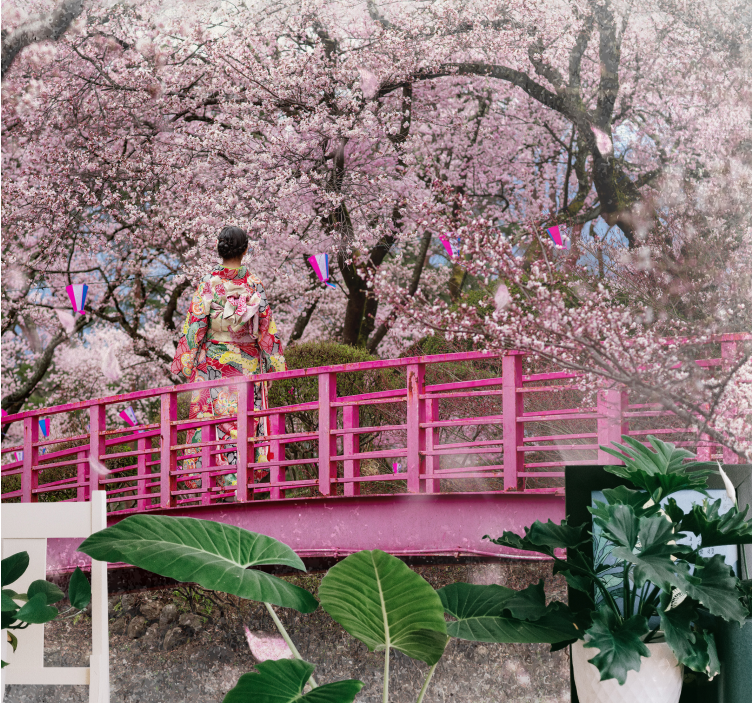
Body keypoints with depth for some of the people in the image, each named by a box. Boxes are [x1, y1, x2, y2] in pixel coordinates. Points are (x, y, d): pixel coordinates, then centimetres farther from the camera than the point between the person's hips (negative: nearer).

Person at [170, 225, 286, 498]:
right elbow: (266, 326, 1)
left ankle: (202, 482, 1)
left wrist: (185, 363, 2)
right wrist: (274, 363, 9)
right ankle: (238, 484, 0)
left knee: (209, 417, 3)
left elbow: (194, 325, -5)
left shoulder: (209, 283, -6)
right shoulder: (254, 284, -2)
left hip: (213, 362, -1)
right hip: (246, 363, 1)